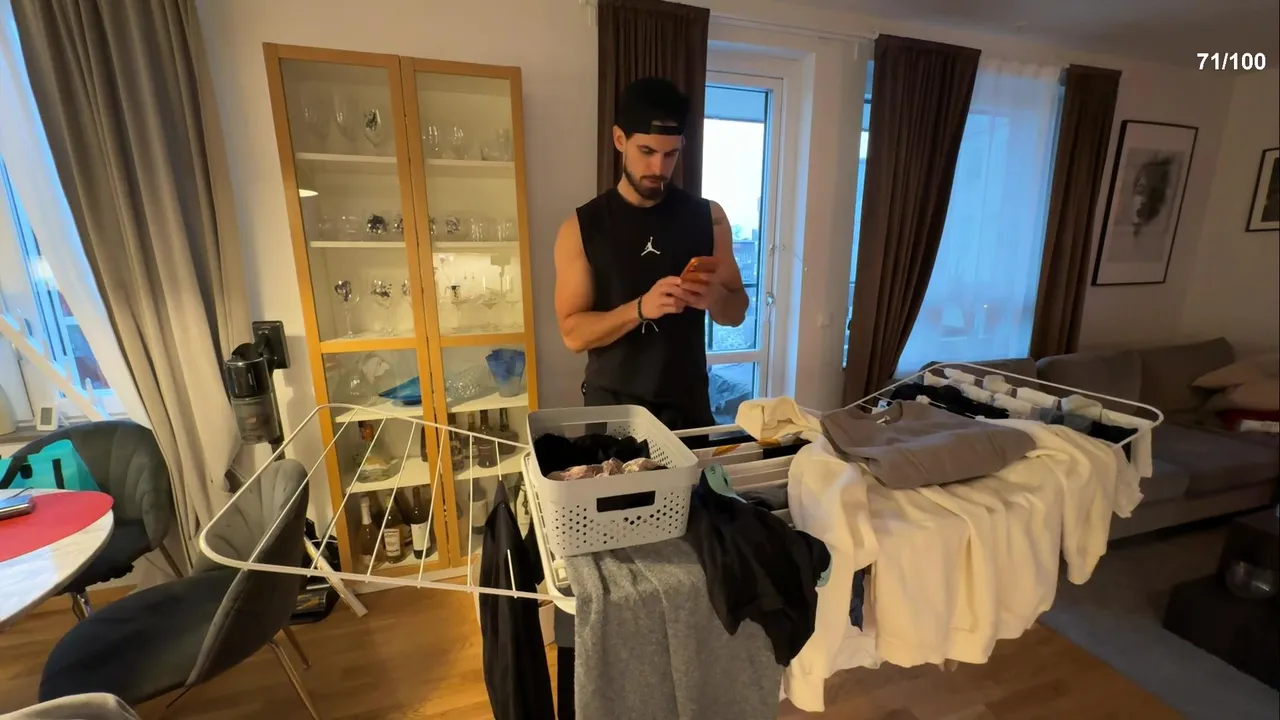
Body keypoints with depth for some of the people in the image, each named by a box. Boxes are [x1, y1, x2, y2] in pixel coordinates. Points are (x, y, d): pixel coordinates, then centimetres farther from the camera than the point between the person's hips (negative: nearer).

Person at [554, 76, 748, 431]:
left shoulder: (707, 217, -2)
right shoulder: (580, 228, -7)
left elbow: (736, 312, 4)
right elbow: (573, 332, -11)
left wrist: (716, 297, -19)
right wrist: (640, 308, -26)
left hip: (689, 405, 2)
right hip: (612, 407, -1)